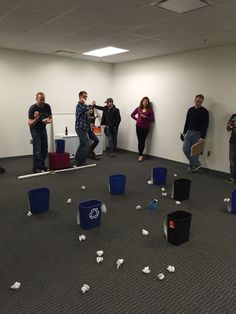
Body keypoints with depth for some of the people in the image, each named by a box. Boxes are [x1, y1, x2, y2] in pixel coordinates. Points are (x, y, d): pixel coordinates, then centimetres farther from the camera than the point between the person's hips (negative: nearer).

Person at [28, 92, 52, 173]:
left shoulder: (47, 106, -10)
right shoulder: (32, 108, -24)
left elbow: (50, 119, -2)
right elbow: (30, 124, -25)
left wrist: (47, 121, -25)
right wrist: (36, 119, -43)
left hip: (43, 128, 5)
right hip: (35, 129, -5)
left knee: (44, 149, 6)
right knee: (37, 149, -11)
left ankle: (42, 165, 19)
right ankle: (36, 168, -5)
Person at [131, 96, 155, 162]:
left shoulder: (150, 110, 1)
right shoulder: (138, 108, 7)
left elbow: (152, 119, -3)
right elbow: (132, 115, 16)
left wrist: (145, 117, -15)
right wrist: (136, 119, 1)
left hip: (146, 127, -2)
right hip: (138, 126, 2)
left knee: (142, 141, -5)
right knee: (139, 140, 1)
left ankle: (140, 155, 2)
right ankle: (140, 155, 10)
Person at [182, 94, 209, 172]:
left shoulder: (204, 111, -8)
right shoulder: (190, 110, 9)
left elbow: (205, 125, -13)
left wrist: (202, 137, -20)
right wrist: (184, 133, 11)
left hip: (198, 134, -5)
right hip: (189, 133, 5)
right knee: (185, 149, -4)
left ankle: (192, 165, 14)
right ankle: (196, 164, 8)